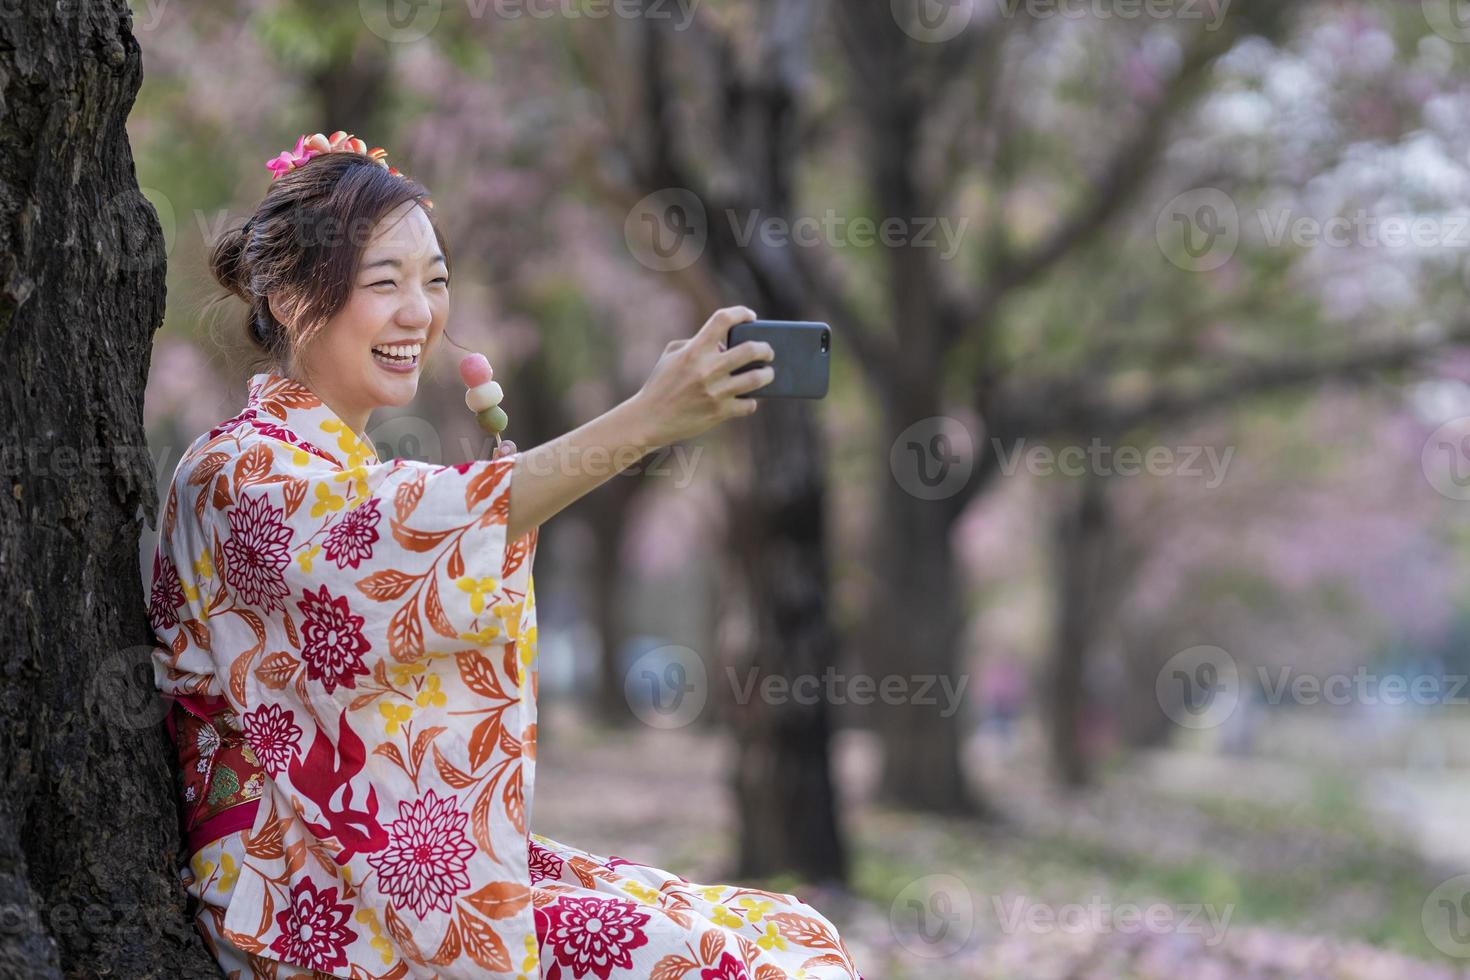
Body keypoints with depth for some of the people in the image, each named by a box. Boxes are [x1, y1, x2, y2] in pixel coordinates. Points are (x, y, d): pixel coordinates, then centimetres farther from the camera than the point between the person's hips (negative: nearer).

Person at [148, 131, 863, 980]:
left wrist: (491, 460, 5)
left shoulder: (363, 469, 18)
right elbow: (396, 543, -31)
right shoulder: (240, 473, -10)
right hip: (327, 904, -9)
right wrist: (645, 421, -38)